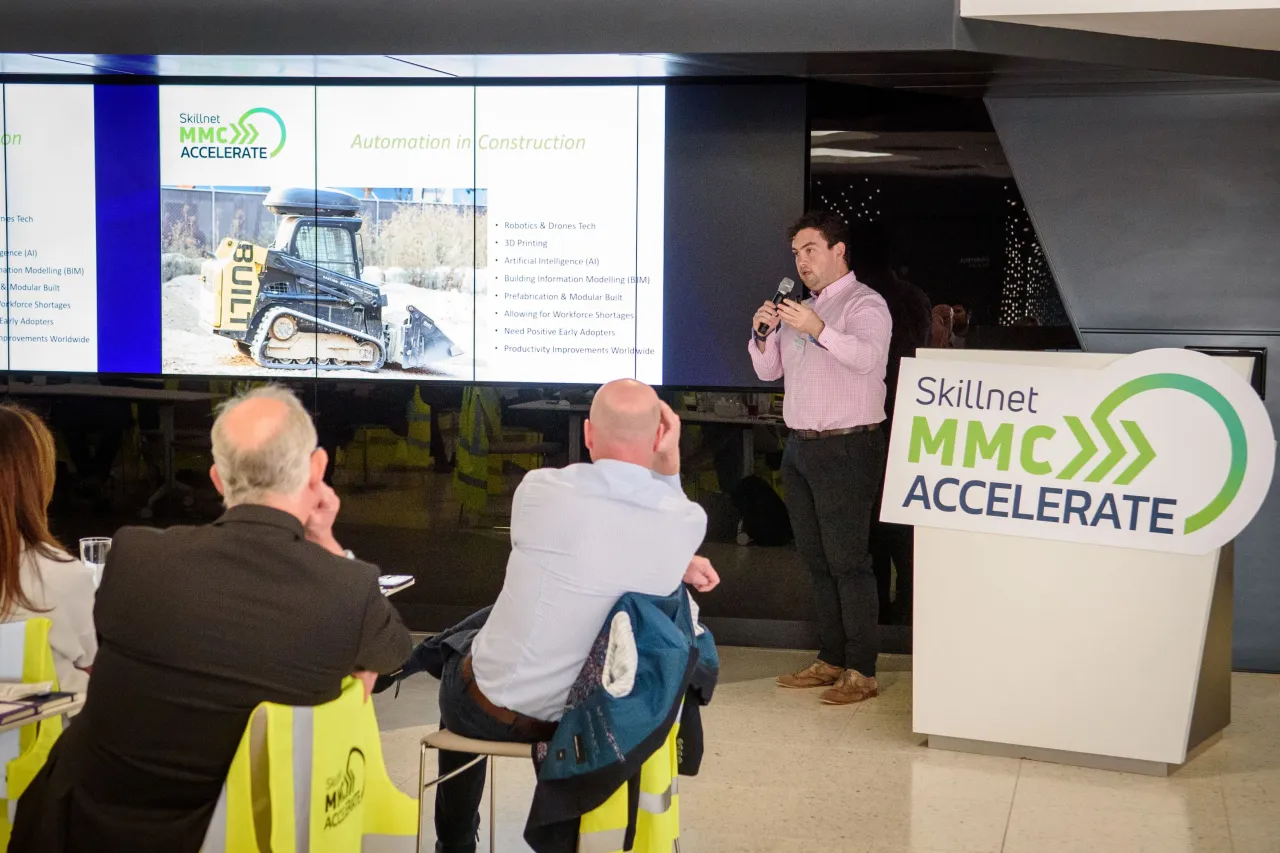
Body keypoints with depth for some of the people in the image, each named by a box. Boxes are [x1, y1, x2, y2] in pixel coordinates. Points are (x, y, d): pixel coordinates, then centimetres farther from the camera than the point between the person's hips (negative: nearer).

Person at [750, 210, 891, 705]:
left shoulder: (864, 305, -8)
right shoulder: (803, 310, 17)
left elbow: (868, 357, -27)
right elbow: (768, 371, 16)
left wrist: (819, 331, -40)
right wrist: (763, 334, -3)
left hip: (845, 448, -8)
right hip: (800, 446, 8)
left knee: (847, 561, -8)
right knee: (816, 561, 11)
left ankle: (862, 672, -4)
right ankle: (831, 661, 19)